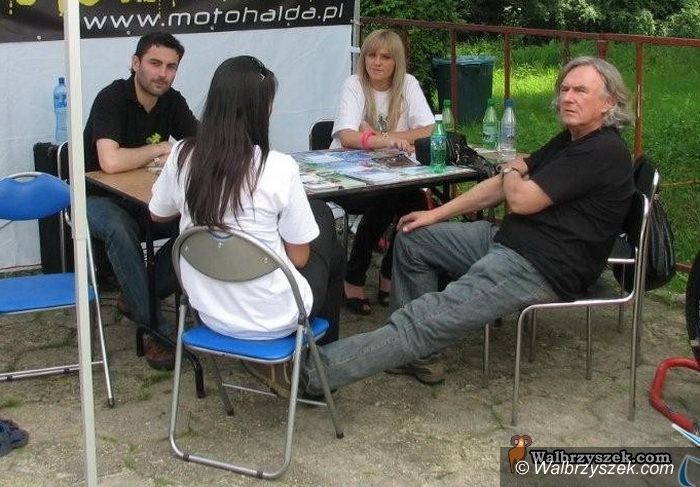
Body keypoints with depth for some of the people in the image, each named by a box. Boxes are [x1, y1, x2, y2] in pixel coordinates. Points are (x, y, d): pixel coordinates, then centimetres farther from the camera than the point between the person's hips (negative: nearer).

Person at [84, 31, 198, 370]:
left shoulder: (172, 101, -1)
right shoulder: (112, 98, -20)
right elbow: (110, 162, -34)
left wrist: (172, 158, -24)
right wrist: (162, 149, -18)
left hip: (145, 201, 6)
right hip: (99, 199, -5)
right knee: (120, 230, -39)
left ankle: (134, 299, -3)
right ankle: (156, 328, -28)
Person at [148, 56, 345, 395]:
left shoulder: (182, 157, -9)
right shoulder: (278, 168, -21)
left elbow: (158, 215, 12)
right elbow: (299, 257, -11)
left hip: (210, 311, 5)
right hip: (272, 319, -5)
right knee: (332, 252, 27)